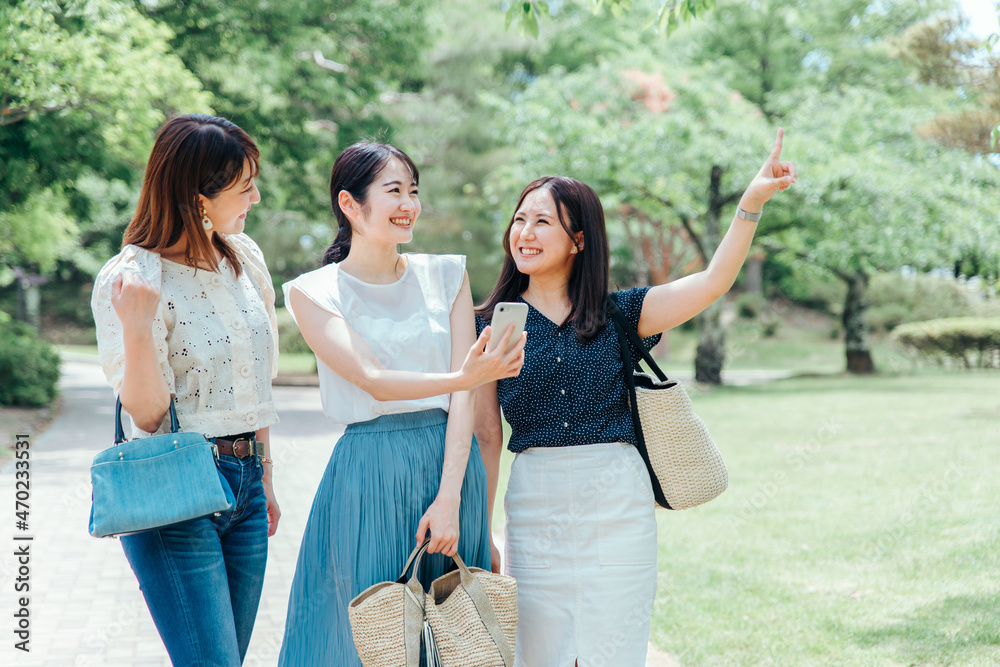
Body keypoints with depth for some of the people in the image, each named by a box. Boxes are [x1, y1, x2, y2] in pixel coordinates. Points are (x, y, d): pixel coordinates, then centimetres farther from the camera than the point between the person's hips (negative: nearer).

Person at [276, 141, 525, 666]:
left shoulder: (447, 275, 8)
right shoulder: (313, 293, 0)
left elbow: (463, 397, 0)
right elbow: (372, 380, -14)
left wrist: (449, 497, -11)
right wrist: (465, 377, -31)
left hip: (451, 466, 3)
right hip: (368, 478, -3)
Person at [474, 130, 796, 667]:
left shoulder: (618, 315, 4)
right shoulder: (492, 326, 4)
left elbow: (712, 283, -6)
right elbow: (486, 436, 5)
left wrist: (751, 202, -15)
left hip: (617, 505, 0)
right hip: (534, 505, 0)